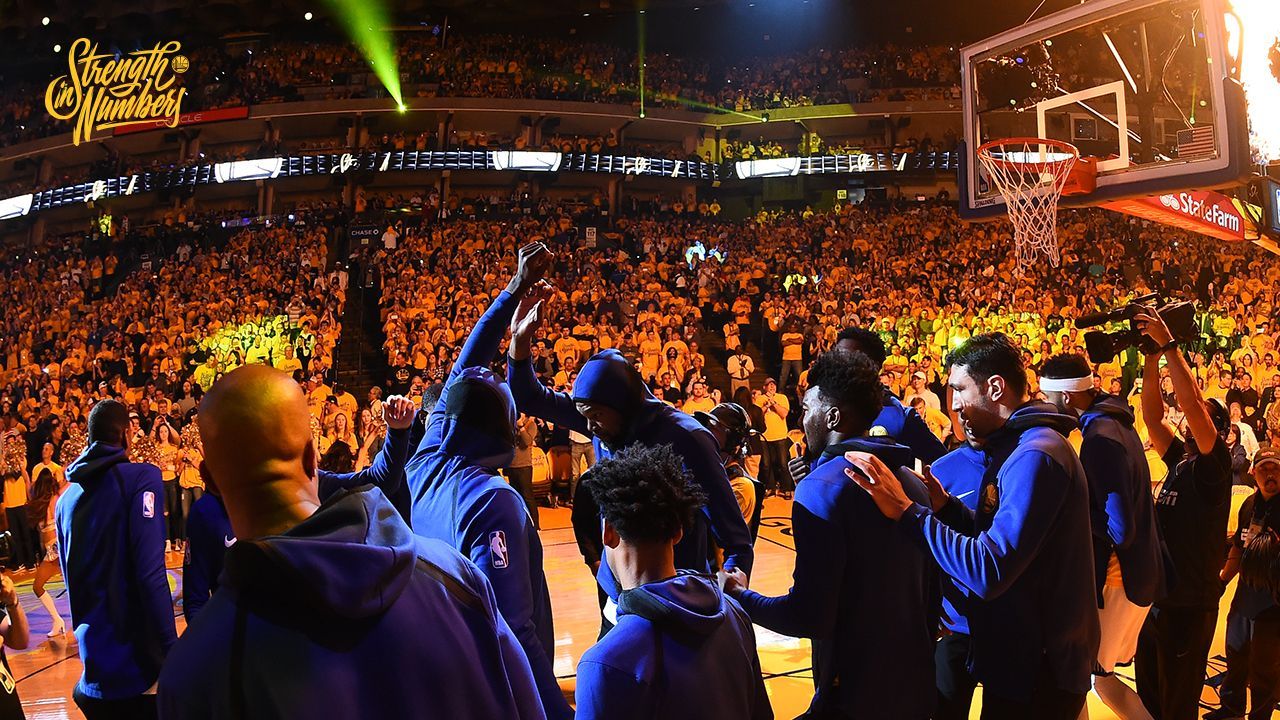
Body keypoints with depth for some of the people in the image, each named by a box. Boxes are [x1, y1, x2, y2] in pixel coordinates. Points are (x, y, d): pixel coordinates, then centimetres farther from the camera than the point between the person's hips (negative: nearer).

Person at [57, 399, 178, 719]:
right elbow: (151, 574, -20)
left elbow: (72, 576, 17)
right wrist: (172, 650, -18)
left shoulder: (66, 497, 8)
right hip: (136, 660, -6)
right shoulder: (141, 477, -12)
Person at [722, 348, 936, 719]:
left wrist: (741, 596, -5)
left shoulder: (822, 487, -18)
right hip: (915, 687, 7)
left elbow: (810, 617, -21)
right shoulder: (912, 482, 4)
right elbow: (931, 592, 12)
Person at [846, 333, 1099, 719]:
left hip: (1036, 671, -9)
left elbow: (989, 571, -32)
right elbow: (999, 536, 10)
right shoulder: (1021, 445, 9)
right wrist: (945, 507, -5)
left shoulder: (1034, 455, -24)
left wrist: (907, 509, -30)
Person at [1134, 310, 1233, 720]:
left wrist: (1169, 344, -24)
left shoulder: (1213, 463, -11)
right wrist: (1152, 358, -3)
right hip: (1160, 596, 8)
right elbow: (1152, 416, 6)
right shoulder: (1180, 459, 9)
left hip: (1190, 604, -7)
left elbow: (1191, 401, -25)